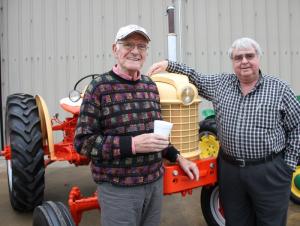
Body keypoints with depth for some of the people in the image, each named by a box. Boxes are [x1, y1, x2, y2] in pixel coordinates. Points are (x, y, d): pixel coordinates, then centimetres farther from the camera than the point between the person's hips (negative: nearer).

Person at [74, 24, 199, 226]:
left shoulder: (150, 86, 6)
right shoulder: (99, 87, -12)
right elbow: (83, 141, -15)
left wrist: (177, 157, 9)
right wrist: (132, 144, -24)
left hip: (155, 182, 6)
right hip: (118, 188, -6)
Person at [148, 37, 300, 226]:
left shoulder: (279, 88, -3)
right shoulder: (221, 83, 5)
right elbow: (196, 78, 17)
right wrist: (168, 65, 6)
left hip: (269, 171, -2)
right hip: (230, 169, 3)